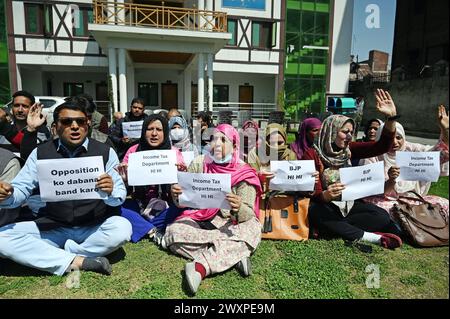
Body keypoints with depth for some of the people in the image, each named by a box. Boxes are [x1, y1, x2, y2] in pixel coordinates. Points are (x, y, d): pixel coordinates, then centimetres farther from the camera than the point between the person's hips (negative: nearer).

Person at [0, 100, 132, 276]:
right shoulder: (40, 152, 2)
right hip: (53, 227, 2)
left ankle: (51, 256, -12)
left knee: (122, 228, -30)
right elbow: (21, 189, 1)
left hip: (95, 227, -1)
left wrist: (110, 192, -31)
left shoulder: (105, 152, -4)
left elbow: (120, 195, -6)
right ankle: (77, 261, -20)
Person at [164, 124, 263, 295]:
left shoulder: (244, 172, -10)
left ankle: (200, 266, -32)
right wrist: (177, 195, -26)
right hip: (199, 220, 2)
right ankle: (234, 254, -21)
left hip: (230, 223, -1)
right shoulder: (199, 164, -4)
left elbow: (248, 214, -16)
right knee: (174, 232, -25)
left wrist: (238, 209, -40)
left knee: (252, 230, -31)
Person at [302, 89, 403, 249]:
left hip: (349, 204, 4)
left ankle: (333, 227, -18)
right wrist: (325, 195, -39)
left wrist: (391, 117, -16)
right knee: (314, 213, -38)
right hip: (325, 206, -4)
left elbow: (382, 147, -3)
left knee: (382, 216, -19)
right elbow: (313, 193, -16)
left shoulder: (349, 149, 5)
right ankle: (367, 236, -27)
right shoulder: (312, 155, -11)